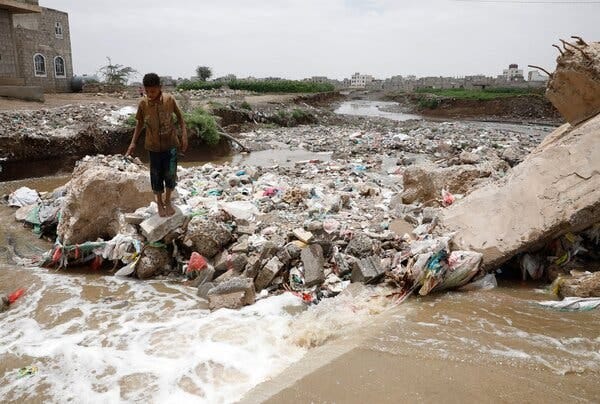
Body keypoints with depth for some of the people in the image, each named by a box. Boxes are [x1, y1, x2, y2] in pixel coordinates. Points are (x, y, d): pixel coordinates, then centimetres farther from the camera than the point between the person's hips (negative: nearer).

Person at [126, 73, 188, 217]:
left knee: (170, 174, 0)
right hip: (153, 146, 1)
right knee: (156, 176, 8)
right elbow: (140, 123, 5)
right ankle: (159, 202, 29)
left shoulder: (169, 99, -11)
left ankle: (168, 200, 24)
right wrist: (133, 143, 2)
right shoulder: (143, 103, -8)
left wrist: (184, 136, -6)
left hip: (171, 143, -1)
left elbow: (180, 117, 1)